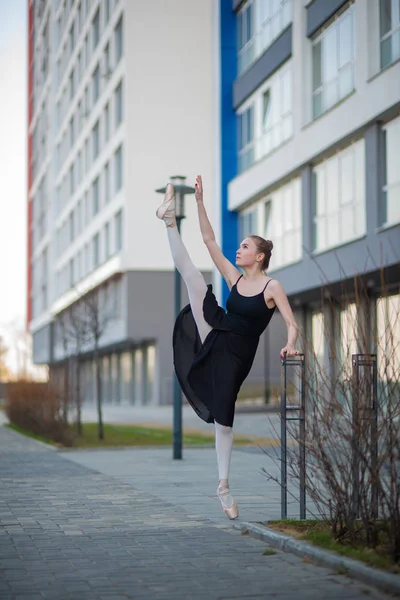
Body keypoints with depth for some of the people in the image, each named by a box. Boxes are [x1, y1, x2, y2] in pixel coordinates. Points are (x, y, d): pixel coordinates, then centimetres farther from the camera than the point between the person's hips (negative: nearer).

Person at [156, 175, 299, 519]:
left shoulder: (272, 286, -8)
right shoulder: (235, 278, 5)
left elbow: (292, 325, -12)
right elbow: (209, 240, 4)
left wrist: (289, 346, -34)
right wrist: (199, 201, -1)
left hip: (236, 355, -5)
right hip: (214, 338, 5)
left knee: (224, 418, -3)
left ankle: (224, 485, 7)